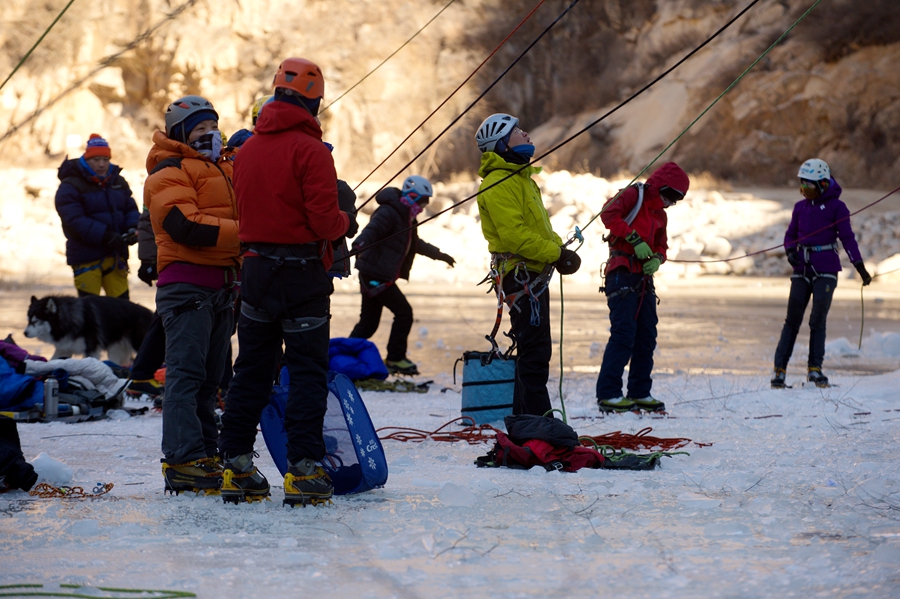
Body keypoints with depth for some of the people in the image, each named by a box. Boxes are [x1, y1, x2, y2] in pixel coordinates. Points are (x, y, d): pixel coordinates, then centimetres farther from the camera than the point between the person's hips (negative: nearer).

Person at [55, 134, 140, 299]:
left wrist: (132, 228, -9)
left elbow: (131, 209, 15)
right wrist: (104, 235, -26)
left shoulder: (118, 182, 14)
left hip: (116, 255, 5)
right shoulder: (70, 186, -7)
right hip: (86, 258, -5)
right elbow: (74, 221, -17)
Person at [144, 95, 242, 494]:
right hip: (187, 284, -9)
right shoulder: (168, 173, -6)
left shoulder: (225, 169, 23)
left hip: (222, 286, 9)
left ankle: (205, 456, 15)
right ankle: (184, 461, -17)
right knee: (186, 373, -12)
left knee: (209, 378, 11)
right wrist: (244, 233, -23)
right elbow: (187, 225, -19)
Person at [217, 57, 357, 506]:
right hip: (303, 273, -6)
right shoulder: (310, 150, -13)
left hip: (256, 268, 6)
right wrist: (346, 220, 4)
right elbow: (324, 220, -16)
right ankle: (303, 470, -5)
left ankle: (236, 467, 13)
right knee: (308, 372, -1)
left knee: (251, 370, 12)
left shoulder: (247, 149, 8)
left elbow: (243, 212, 12)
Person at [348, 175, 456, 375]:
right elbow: (372, 230, -30)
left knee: (369, 322, 10)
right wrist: (360, 244, -51)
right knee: (403, 312, -5)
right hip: (375, 275, -10)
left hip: (374, 275, 10)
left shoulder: (407, 217, 19)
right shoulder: (390, 212, -13)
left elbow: (415, 244, 36)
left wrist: (438, 254, 46)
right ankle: (395, 359, 2)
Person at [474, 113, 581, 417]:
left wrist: (558, 246, 4)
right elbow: (514, 235, -22)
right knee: (535, 350, -13)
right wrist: (555, 254, -19)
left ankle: (523, 419, 20)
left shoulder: (519, 178, 20)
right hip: (521, 275, -11)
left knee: (532, 351, 14)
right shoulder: (498, 184, -14)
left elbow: (539, 226, 23)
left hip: (533, 275, 11)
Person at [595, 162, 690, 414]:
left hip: (644, 277, 9)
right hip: (622, 272, -9)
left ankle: (640, 393, 16)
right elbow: (609, 214, -19)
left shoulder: (660, 214, 21)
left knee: (647, 336, 8)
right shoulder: (633, 195, -3)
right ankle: (607, 394, -15)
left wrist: (657, 258, -1)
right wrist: (635, 240, -21)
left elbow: (661, 245, 23)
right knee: (624, 333, -15)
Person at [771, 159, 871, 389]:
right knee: (793, 320, -1)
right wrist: (790, 252, -4)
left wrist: (860, 267, -7)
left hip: (826, 270, -3)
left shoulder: (836, 207, -2)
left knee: (818, 320, -5)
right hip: (802, 269, 3)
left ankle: (815, 368, 4)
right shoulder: (800, 207, 10)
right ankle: (779, 368, -1)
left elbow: (847, 238, -2)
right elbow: (791, 234, 17)